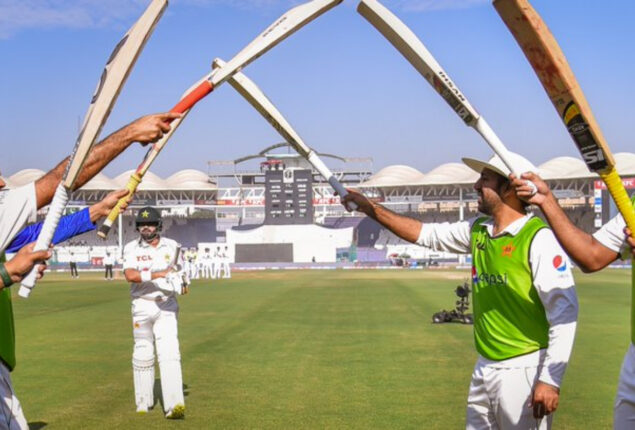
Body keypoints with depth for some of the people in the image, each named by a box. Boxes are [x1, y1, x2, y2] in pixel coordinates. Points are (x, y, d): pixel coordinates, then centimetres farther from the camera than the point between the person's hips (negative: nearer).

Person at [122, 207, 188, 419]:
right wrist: (158, 274, -30)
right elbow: (130, 275, -22)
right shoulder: (132, 248, -4)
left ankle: (174, 405, -20)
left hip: (166, 306, 0)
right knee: (143, 354, 9)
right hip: (142, 306, 0)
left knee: (169, 353, -12)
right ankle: (143, 402, 25)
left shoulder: (172, 246, 5)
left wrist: (179, 280, 1)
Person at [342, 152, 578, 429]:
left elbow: (564, 310, -19)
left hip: (524, 371, -7)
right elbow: (426, 233, 18)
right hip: (485, 368, 7)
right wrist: (372, 209, 14)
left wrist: (550, 380, -21)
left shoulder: (538, 238, -15)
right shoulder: (477, 231, 7)